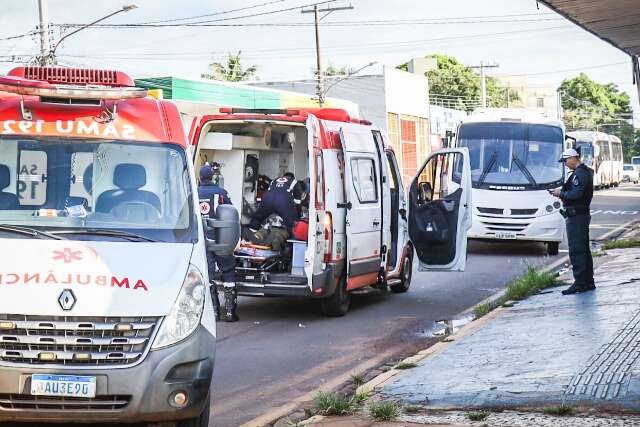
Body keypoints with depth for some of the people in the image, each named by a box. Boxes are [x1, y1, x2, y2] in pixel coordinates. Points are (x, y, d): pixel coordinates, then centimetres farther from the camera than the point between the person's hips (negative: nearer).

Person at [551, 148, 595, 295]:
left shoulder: (579, 173, -16)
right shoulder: (586, 171, 18)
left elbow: (575, 194, -25)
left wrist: (561, 194, -11)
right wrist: (563, 194, 7)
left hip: (576, 217, -11)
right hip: (583, 215, 11)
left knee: (576, 251, -9)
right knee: (584, 250, 14)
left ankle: (580, 283, -10)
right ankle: (589, 282, 19)